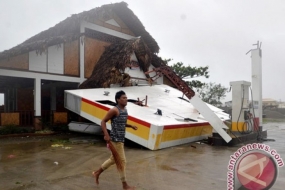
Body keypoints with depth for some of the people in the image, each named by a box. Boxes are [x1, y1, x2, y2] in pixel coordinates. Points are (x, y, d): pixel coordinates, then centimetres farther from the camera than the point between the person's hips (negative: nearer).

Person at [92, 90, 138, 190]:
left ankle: (97, 173, 36)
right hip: (116, 139, -9)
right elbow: (103, 121, -15)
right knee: (122, 161, -2)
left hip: (120, 139, 9)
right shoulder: (114, 110, -16)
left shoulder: (125, 110, 11)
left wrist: (131, 126, 11)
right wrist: (106, 135, -25)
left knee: (113, 159, 20)